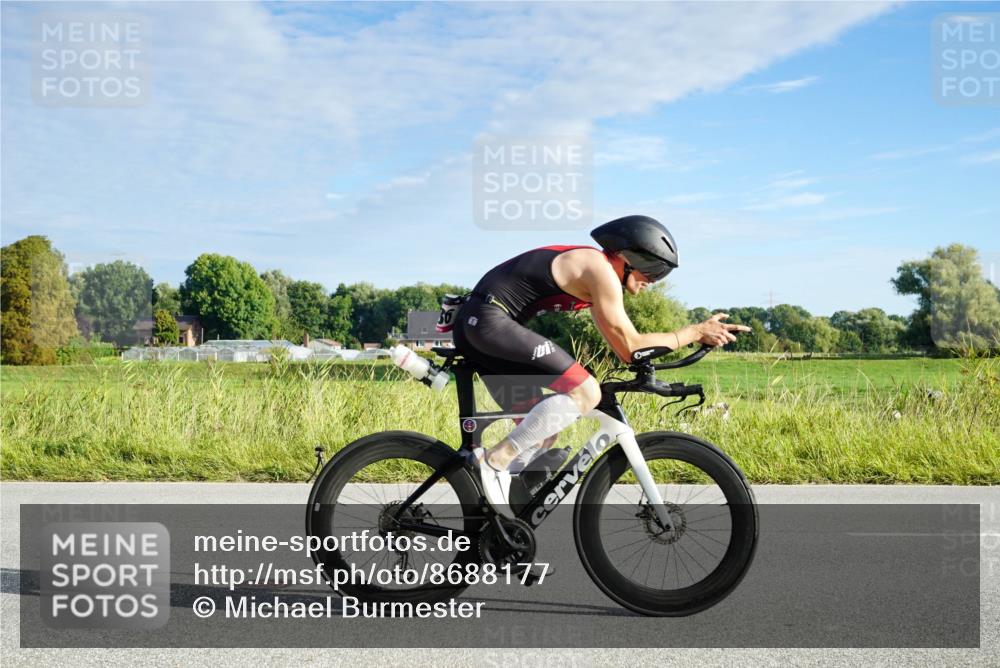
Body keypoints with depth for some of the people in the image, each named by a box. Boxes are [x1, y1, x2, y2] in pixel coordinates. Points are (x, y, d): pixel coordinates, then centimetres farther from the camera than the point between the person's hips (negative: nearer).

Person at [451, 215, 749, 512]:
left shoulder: (590, 270, 20)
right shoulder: (600, 270, -10)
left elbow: (622, 344, 26)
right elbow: (630, 348, -10)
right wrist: (697, 332, -4)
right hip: (491, 321, -10)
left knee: (540, 431, 14)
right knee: (585, 393, -17)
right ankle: (495, 459, -14)